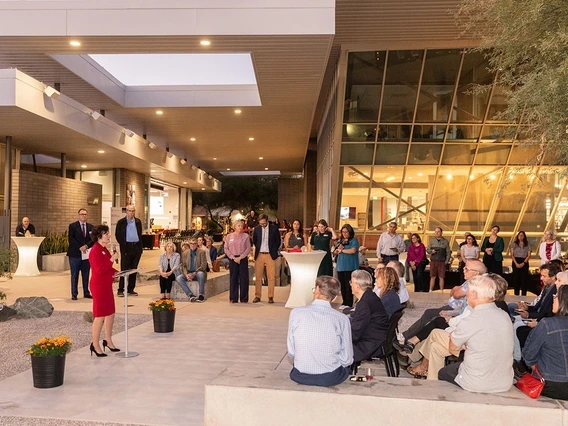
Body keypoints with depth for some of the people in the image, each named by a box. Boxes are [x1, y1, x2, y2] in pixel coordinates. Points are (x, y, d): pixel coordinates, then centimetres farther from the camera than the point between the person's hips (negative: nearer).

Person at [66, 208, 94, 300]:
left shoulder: (90, 227, 11)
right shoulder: (72, 226, 2)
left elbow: (93, 239, 4)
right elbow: (71, 239, -7)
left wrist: (86, 246, -13)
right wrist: (80, 248, -15)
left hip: (86, 254, 3)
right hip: (75, 254, -3)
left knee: (86, 275, 8)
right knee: (74, 275, 0)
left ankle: (86, 293, 16)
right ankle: (74, 294, 6)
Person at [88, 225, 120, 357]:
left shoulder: (104, 249, 12)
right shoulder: (95, 251, -17)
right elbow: (99, 270, -25)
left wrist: (115, 272, 4)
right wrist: (111, 259, -23)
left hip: (106, 285, 10)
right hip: (98, 286, -9)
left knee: (110, 313, 15)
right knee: (100, 316, -2)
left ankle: (108, 341, 28)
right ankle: (95, 345, 10)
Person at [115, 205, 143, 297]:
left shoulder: (138, 222, 11)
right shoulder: (121, 222, 0)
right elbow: (117, 235, 2)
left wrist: (140, 247, 7)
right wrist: (123, 245, -3)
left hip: (136, 247, 4)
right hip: (126, 249, -4)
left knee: (134, 269, 8)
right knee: (124, 269, -4)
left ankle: (131, 289, 15)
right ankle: (120, 290, 1)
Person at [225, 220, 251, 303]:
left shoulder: (245, 236, 2)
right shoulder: (229, 236, 6)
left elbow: (248, 248, -2)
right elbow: (226, 249, 4)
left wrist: (240, 257, -11)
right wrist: (233, 257, -8)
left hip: (243, 259, -1)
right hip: (232, 259, 1)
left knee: (243, 278, -1)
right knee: (233, 278, 2)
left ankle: (244, 298, 6)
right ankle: (233, 298, 10)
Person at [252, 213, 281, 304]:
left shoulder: (274, 229, -1)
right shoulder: (256, 229, 4)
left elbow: (278, 241, 7)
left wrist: (274, 252, 5)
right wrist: (258, 249, 12)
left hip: (270, 255, -2)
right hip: (259, 255, 2)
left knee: (271, 277, -1)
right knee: (258, 277, 4)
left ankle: (271, 297, 6)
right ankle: (257, 296, 12)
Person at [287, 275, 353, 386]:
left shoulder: (296, 313, -8)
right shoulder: (342, 319, -10)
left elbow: (291, 352, -3)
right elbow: (347, 359, -4)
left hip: (300, 376, 2)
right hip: (331, 378, -2)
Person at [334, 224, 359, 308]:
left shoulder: (354, 240, -2)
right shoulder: (340, 241, 16)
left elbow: (353, 250, -17)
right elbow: (335, 252, 14)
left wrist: (342, 250, -5)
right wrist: (339, 248, -7)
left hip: (350, 267, -6)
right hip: (340, 266, 6)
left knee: (348, 286, -6)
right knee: (342, 286, 7)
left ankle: (349, 304, 0)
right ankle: (344, 303, 16)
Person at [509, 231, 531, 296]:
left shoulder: (527, 245, 9)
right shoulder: (514, 244, 9)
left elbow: (529, 255, 3)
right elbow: (512, 255, 3)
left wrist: (523, 263, -10)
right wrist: (516, 263, -9)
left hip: (524, 263, 0)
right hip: (516, 262, 0)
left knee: (524, 278, -3)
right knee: (516, 278, -1)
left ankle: (524, 294, 1)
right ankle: (516, 294, 3)